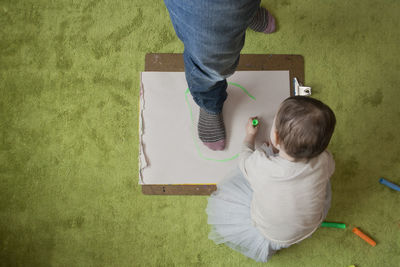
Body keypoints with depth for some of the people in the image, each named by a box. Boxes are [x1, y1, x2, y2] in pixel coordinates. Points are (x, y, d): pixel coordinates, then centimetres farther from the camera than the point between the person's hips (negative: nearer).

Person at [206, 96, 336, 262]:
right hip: (311, 227, 3)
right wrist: (279, 149, 4)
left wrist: (250, 136, 11)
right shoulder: (324, 161, -29)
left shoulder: (259, 165, -37)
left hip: (271, 235, -2)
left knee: (220, 199, 13)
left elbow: (244, 159, -11)